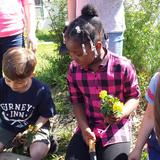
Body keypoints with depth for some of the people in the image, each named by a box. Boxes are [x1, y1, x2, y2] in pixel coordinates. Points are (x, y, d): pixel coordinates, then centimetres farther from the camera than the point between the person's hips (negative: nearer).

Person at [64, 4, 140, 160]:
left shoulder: (123, 66, -18)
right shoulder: (73, 69, -8)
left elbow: (134, 96, -5)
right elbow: (76, 101, 3)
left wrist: (122, 113, -25)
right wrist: (84, 127, -10)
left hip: (116, 130, -2)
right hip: (87, 127, 3)